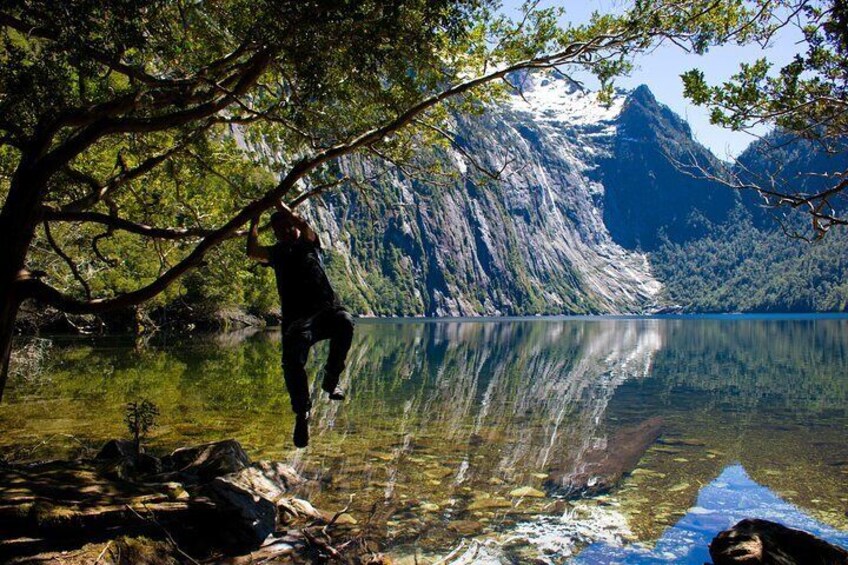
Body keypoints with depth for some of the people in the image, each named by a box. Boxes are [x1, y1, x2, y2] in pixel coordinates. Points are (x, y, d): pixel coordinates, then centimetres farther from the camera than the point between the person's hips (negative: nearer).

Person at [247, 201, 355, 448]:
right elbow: (252, 252, 4)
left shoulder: (309, 245, 20)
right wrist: (254, 221, 10)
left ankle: (331, 378, -20)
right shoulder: (276, 253, 23)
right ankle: (302, 413, -10)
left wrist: (283, 208, 5)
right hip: (296, 320, 1)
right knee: (292, 363, -25)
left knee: (345, 321, -36)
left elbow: (306, 229, -2)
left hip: (327, 311, 0)